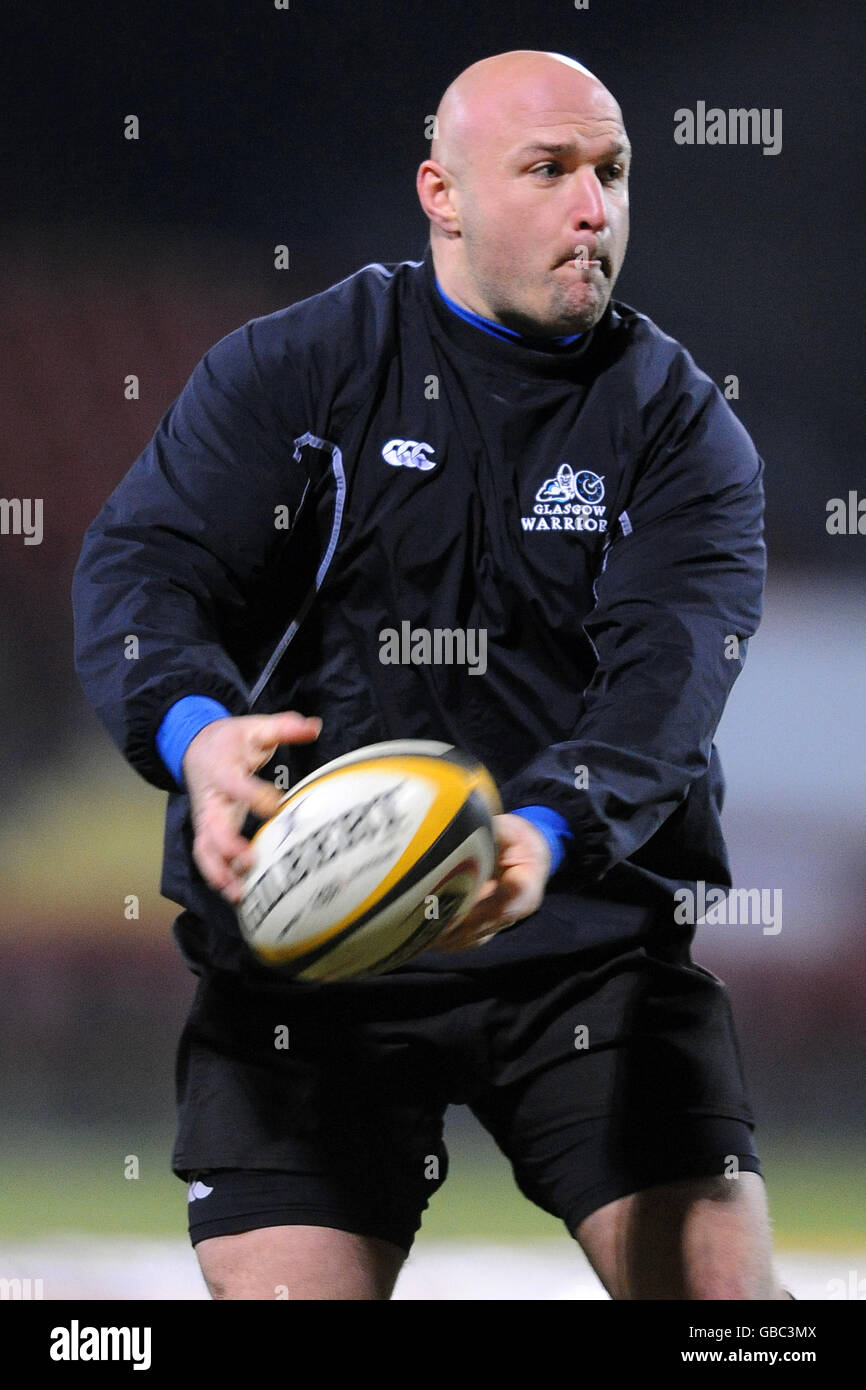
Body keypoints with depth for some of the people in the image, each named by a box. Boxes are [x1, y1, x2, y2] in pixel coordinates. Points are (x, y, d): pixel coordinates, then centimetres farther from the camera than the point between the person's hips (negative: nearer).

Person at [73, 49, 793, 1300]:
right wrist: (194, 729, -31)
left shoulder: (683, 429, 4)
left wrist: (547, 834, -34)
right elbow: (142, 564, -7)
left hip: (591, 937, 1)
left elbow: (666, 679, -12)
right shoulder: (289, 372, 4)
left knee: (727, 1288, -10)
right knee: (283, 1287, -11)